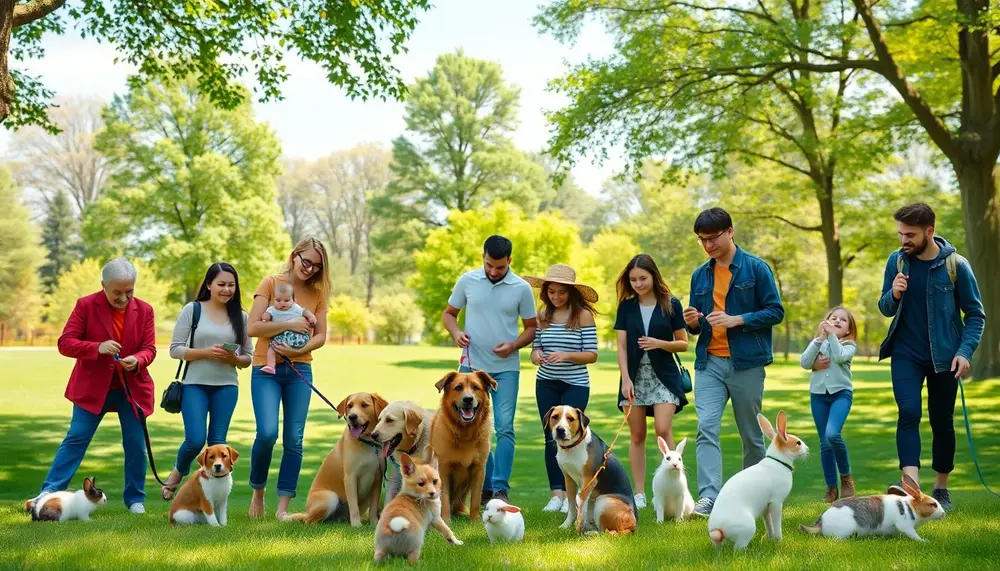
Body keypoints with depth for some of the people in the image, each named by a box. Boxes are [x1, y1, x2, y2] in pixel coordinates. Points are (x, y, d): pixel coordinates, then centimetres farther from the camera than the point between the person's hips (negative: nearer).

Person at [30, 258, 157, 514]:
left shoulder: (144, 310, 0)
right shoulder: (86, 305, -7)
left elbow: (149, 349, 0)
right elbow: (65, 343, -10)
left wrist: (137, 361, -24)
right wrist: (97, 348, -27)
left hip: (132, 388, 2)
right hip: (92, 388, -2)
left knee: (136, 444, 4)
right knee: (76, 439, -3)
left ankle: (135, 499, 16)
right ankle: (50, 493, 2)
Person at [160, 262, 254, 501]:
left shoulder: (240, 317, 6)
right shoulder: (192, 310, -1)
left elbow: (248, 358, 10)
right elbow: (175, 349, -3)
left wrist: (234, 358, -12)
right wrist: (205, 352, -17)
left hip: (226, 387, 3)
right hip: (195, 384, -2)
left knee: (218, 442, 3)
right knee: (196, 439, -11)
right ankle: (177, 473, 20)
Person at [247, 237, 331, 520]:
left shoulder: (317, 292, 8)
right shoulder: (271, 283, -1)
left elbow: (320, 335, 5)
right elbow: (252, 327, -9)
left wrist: (299, 350, -13)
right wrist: (289, 325, -16)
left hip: (299, 370, 3)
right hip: (266, 369, -3)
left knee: (294, 439, -1)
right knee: (267, 433, -16)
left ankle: (283, 506, 7)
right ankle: (258, 492, 9)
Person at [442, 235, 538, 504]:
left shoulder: (521, 288, -3)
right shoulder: (467, 281, 0)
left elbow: (532, 328, 3)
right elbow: (448, 313, 10)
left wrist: (514, 345, -15)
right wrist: (456, 333, -10)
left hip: (506, 367, -2)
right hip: (472, 365, 2)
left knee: (504, 428, -8)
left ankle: (500, 488, -1)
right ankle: (484, 487, 19)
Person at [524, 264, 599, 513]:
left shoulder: (583, 315, -6)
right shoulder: (543, 315, 6)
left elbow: (592, 354, -8)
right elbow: (535, 349, 8)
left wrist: (566, 355, -24)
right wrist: (536, 355, -15)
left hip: (575, 384, -4)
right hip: (546, 383, 4)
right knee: (551, 437, 4)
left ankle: (571, 494, 3)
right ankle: (556, 493, 9)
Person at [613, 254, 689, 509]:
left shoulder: (671, 304, -1)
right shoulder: (626, 306, 5)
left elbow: (684, 344, 3)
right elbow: (621, 346, 2)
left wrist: (659, 343, -15)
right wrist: (625, 378, -8)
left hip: (664, 376, -2)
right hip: (635, 376, 2)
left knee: (663, 430, -16)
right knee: (637, 436, 4)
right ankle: (639, 493, 9)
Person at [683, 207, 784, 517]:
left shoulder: (756, 268, -2)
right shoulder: (700, 275, 11)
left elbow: (775, 311, -6)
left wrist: (736, 320, -18)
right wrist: (693, 322, -6)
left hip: (747, 363, -3)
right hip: (709, 363, 3)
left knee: (751, 433, 9)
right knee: (706, 427, -14)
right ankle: (708, 496, -19)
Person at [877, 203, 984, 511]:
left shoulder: (956, 265, -9)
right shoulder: (896, 261, -2)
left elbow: (975, 314, -3)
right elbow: (885, 309, 7)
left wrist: (965, 351, -17)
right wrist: (894, 295, -16)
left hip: (944, 356, -1)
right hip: (906, 355, 1)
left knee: (942, 422, 8)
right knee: (909, 414, -16)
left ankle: (941, 488, 24)